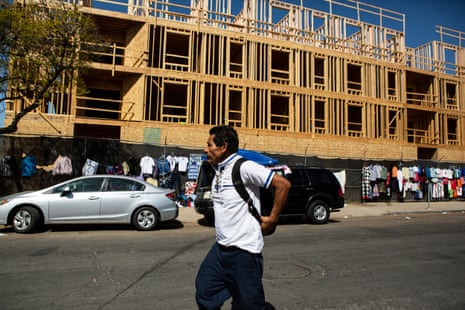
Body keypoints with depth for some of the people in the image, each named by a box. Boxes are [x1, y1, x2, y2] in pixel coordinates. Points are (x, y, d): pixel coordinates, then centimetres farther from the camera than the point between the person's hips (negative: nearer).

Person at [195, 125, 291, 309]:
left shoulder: (244, 167, -17)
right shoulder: (218, 170, 9)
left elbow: (283, 184, -19)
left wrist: (272, 219, -13)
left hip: (244, 249, -8)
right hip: (221, 247, 8)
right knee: (204, 294, 14)